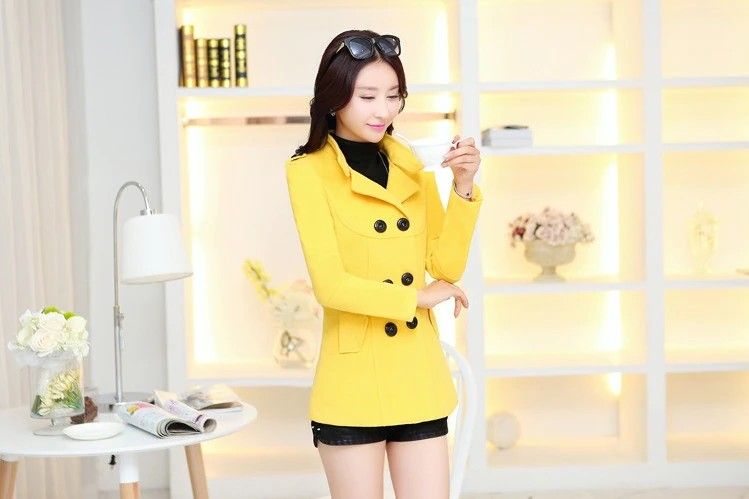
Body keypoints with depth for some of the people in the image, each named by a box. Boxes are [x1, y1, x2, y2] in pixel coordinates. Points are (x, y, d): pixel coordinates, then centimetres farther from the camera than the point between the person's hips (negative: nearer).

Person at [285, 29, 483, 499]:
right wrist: (415, 298, -6)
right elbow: (332, 287, -15)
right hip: (354, 382, -4)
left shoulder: (410, 164, 9)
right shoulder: (309, 171, -7)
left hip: (418, 377, 5)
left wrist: (464, 187, -8)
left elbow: (448, 266, 3)